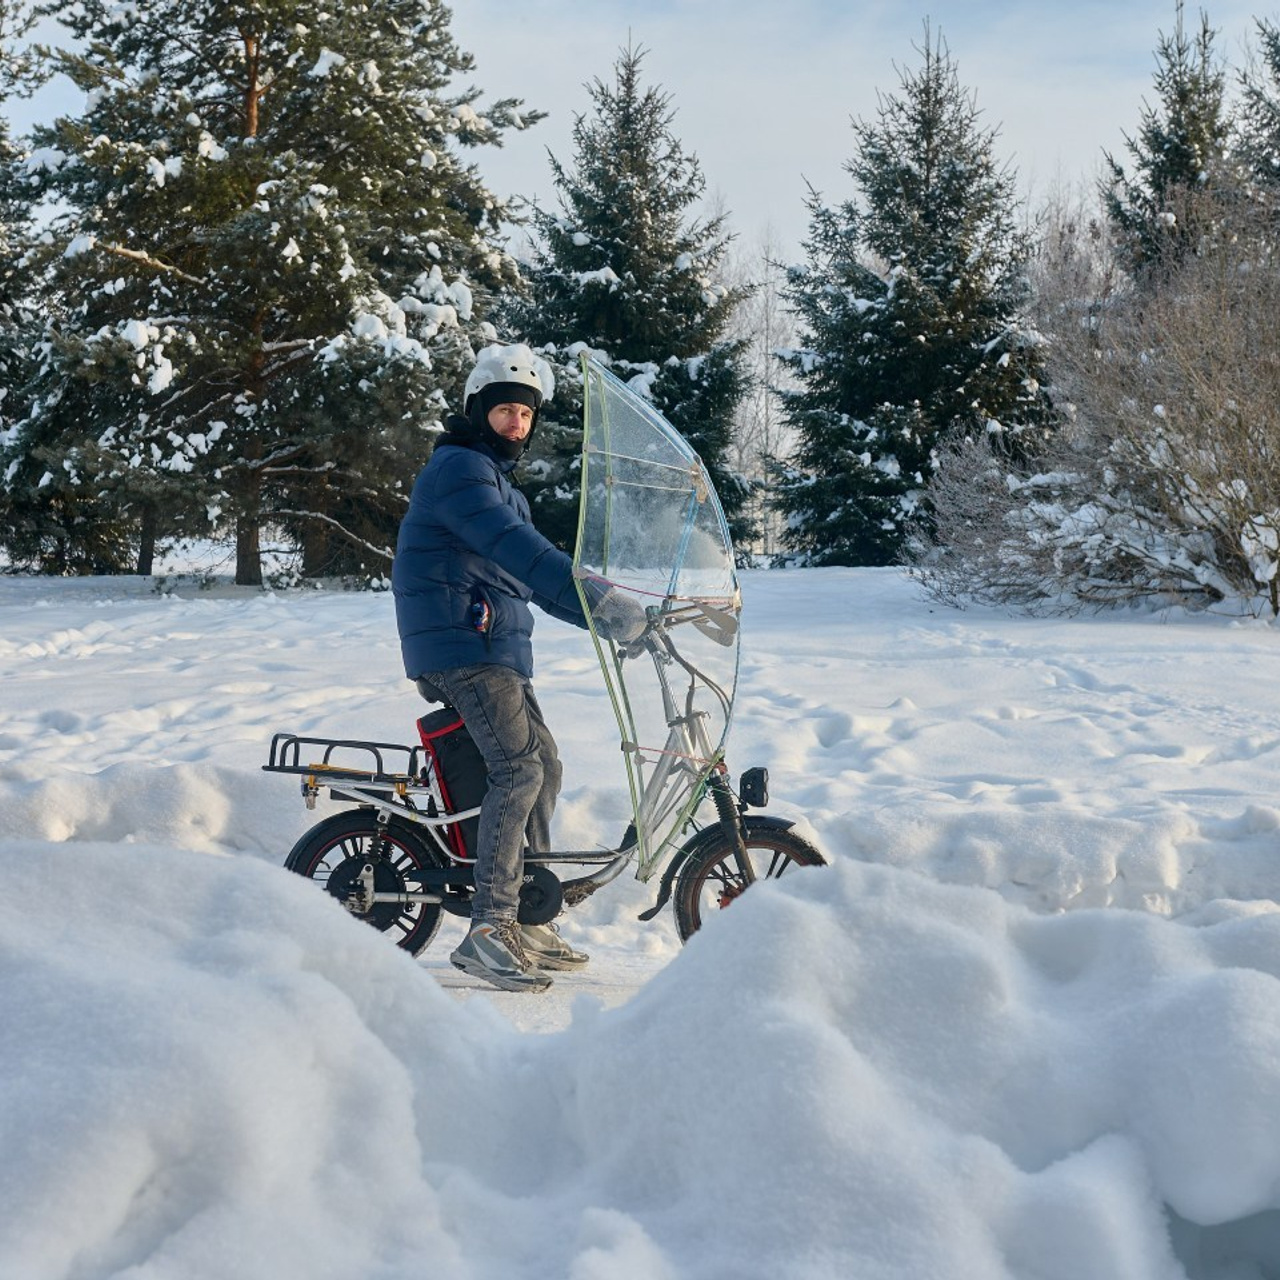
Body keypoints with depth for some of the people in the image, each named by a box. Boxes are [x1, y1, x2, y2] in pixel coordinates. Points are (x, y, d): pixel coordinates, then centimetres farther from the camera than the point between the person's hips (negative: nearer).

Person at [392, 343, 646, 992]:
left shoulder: (499, 480, 25)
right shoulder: (459, 469, -9)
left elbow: (532, 575, 26)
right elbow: (519, 550, -24)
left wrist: (605, 617, 16)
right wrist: (601, 600, -30)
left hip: (494, 649, 10)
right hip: (458, 646, -10)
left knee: (543, 762, 12)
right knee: (518, 768, -20)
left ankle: (530, 921, 17)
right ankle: (486, 930, -22)